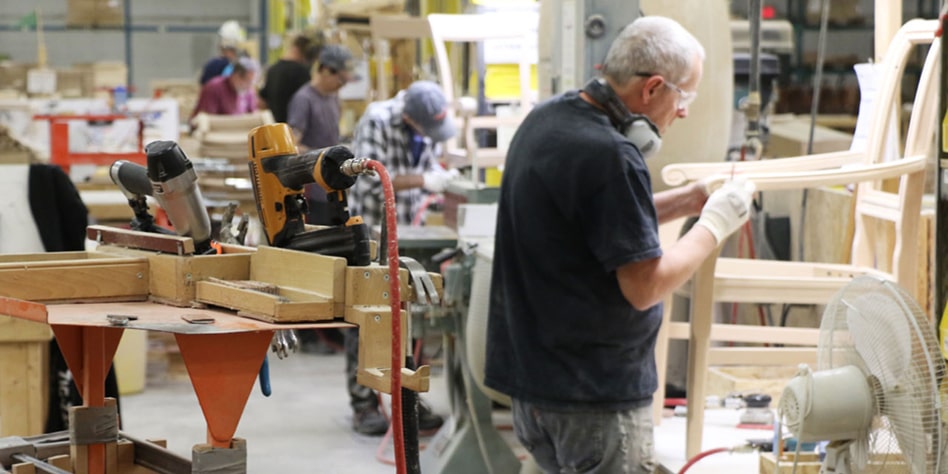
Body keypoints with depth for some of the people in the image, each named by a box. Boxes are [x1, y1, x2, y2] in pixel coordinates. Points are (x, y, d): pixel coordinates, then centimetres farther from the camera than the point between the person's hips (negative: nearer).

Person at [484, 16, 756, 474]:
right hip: (595, 395, -9)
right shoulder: (609, 156, -24)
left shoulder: (547, 118, 5)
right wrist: (714, 225, -7)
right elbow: (645, 288, -19)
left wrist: (689, 200, 12)